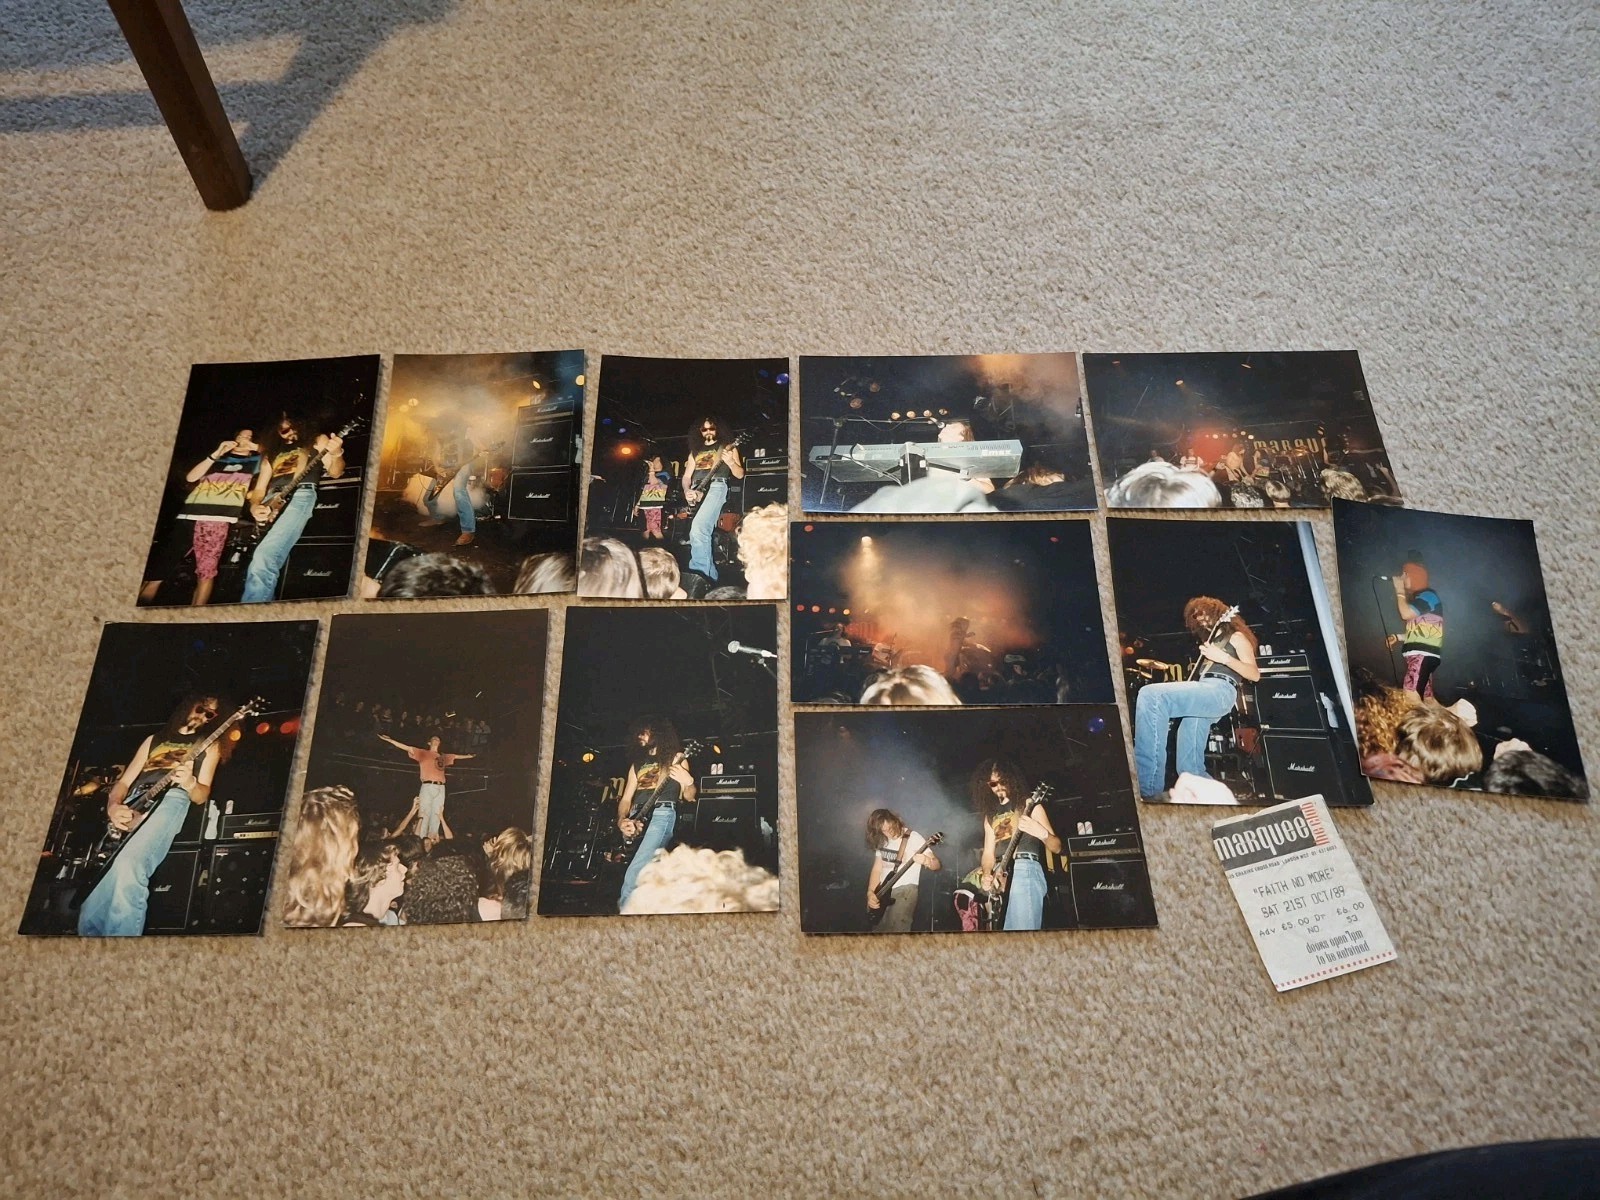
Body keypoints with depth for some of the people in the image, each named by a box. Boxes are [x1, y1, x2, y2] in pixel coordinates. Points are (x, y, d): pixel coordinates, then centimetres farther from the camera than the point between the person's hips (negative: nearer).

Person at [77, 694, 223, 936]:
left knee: (128, 865, -36)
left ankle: (121, 934, -37)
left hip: (170, 800, -5)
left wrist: (190, 783, -15)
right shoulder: (154, 739, 30)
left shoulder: (207, 745, 21)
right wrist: (113, 806, -1)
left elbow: (202, 795, 9)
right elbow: (124, 781, 22)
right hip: (131, 807, 5)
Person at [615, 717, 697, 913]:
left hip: (662, 815, -6)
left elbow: (689, 797, 3)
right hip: (637, 821, 6)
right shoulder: (637, 763, 25)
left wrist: (688, 783, -21)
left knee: (633, 875, -23)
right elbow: (626, 799, 19)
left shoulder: (675, 758, 10)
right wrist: (622, 821, -2)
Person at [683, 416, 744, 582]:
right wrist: (687, 491, -3)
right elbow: (686, 476, 18)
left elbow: (740, 475, 6)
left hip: (716, 487, -7)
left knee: (698, 529, -27)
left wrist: (730, 462, -15)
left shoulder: (727, 447, 12)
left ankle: (698, 576, -29)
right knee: (701, 533, 2)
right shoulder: (695, 451, 24)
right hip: (696, 492, 7)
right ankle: (711, 577, 13)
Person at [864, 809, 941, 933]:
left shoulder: (913, 838, -9)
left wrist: (926, 860, -34)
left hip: (904, 890, -7)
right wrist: (871, 893, -3)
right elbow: (877, 869, 12)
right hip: (883, 893, 7)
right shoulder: (882, 842, 10)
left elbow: (936, 864, -11)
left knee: (896, 930, -22)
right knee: (878, 929, 8)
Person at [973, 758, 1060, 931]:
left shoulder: (1027, 804, 6)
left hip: (1025, 871, -6)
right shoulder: (990, 814, 23)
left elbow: (1056, 847, 1)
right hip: (999, 878, 6)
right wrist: (987, 876, -2)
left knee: (1022, 928, -21)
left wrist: (1042, 833, -22)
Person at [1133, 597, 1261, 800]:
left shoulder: (1236, 636, 14)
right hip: (1201, 694, 9)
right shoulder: (1210, 641, 37)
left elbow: (1254, 674, 0)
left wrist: (1223, 657, -13)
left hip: (1220, 691, -9)